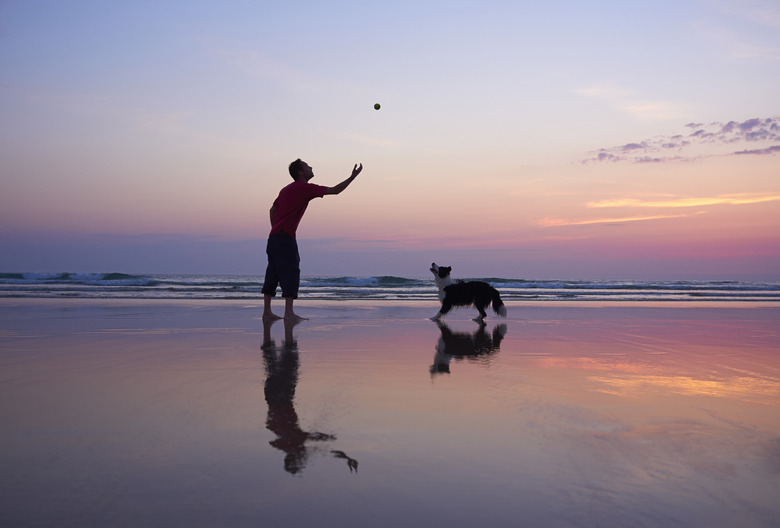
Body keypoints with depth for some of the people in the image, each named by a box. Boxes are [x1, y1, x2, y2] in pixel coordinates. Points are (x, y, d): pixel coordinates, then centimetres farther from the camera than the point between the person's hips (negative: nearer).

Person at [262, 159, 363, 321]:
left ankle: (267, 311, 11)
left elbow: (272, 210, 27)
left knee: (273, 273, 9)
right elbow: (335, 190, -7)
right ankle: (289, 313, -16)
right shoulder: (306, 188, -5)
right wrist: (352, 177, -2)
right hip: (285, 236, -9)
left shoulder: (286, 189, 21)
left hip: (274, 236, 9)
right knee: (291, 272, -11)